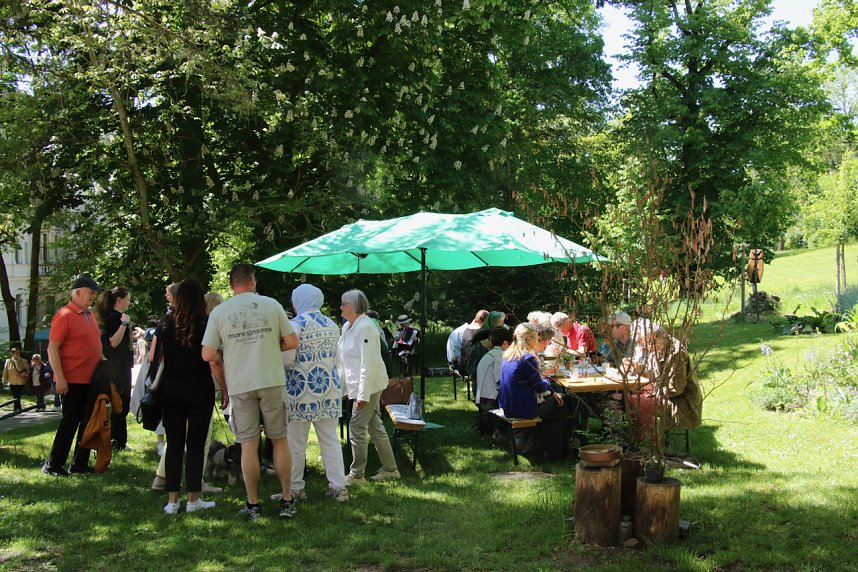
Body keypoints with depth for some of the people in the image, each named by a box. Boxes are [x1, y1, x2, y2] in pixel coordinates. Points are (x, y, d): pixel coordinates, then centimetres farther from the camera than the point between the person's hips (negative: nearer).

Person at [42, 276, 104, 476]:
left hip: (91, 380, 8)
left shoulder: (89, 315, 13)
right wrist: (60, 378, -19)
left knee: (88, 423, 10)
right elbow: (52, 348, -15)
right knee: (70, 422, -3)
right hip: (73, 381, -8)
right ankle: (52, 465, 8)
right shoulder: (64, 315, -12)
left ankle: (80, 464, 19)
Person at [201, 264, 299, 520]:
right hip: (272, 382, 0)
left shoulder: (219, 312, 1)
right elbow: (292, 342, 0)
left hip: (240, 385, 0)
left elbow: (208, 354, -3)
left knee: (248, 445, 6)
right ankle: (287, 500, 15)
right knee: (280, 440, 10)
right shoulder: (271, 304, 1)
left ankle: (253, 504, 12)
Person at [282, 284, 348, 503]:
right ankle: (338, 487, 11)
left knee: (296, 444, 6)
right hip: (330, 387, 6)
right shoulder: (332, 325, 8)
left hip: (302, 389, -6)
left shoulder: (296, 325, -12)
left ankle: (295, 489, 15)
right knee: (331, 440, 10)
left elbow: (286, 359, -14)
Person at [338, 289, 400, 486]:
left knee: (356, 428, -5)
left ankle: (356, 475, 6)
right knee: (375, 427, 14)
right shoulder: (347, 327, 11)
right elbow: (343, 360, 19)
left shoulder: (365, 327, -19)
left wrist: (363, 394, -24)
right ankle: (390, 469, 22)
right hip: (357, 385, 10)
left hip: (369, 384, -10)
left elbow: (368, 364, -23)